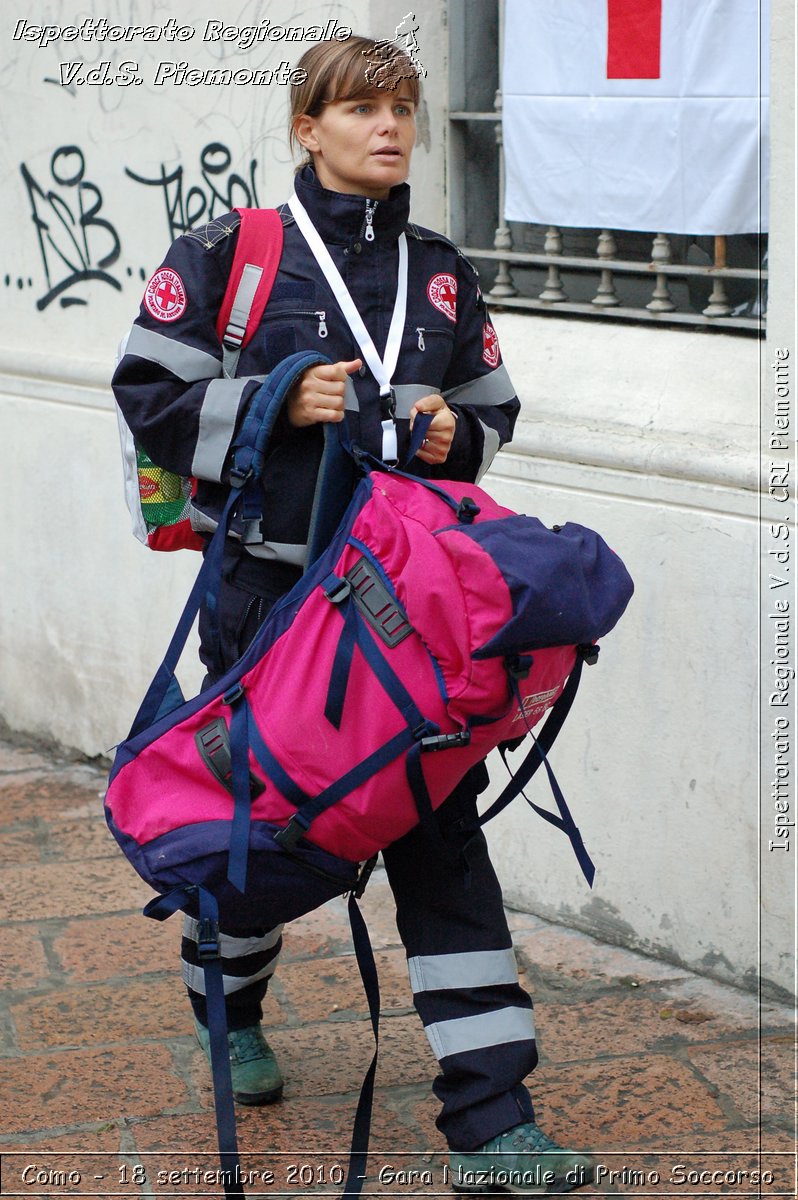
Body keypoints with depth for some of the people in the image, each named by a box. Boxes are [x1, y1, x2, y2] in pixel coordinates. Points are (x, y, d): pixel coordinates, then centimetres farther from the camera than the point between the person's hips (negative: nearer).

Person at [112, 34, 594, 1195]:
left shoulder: (441, 272, 10)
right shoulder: (230, 253, -3)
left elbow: (493, 408, 19)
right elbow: (150, 395, -3)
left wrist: (453, 433, -4)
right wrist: (275, 404, -16)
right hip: (268, 587, -3)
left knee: (443, 832, -2)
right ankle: (230, 1012, 45)